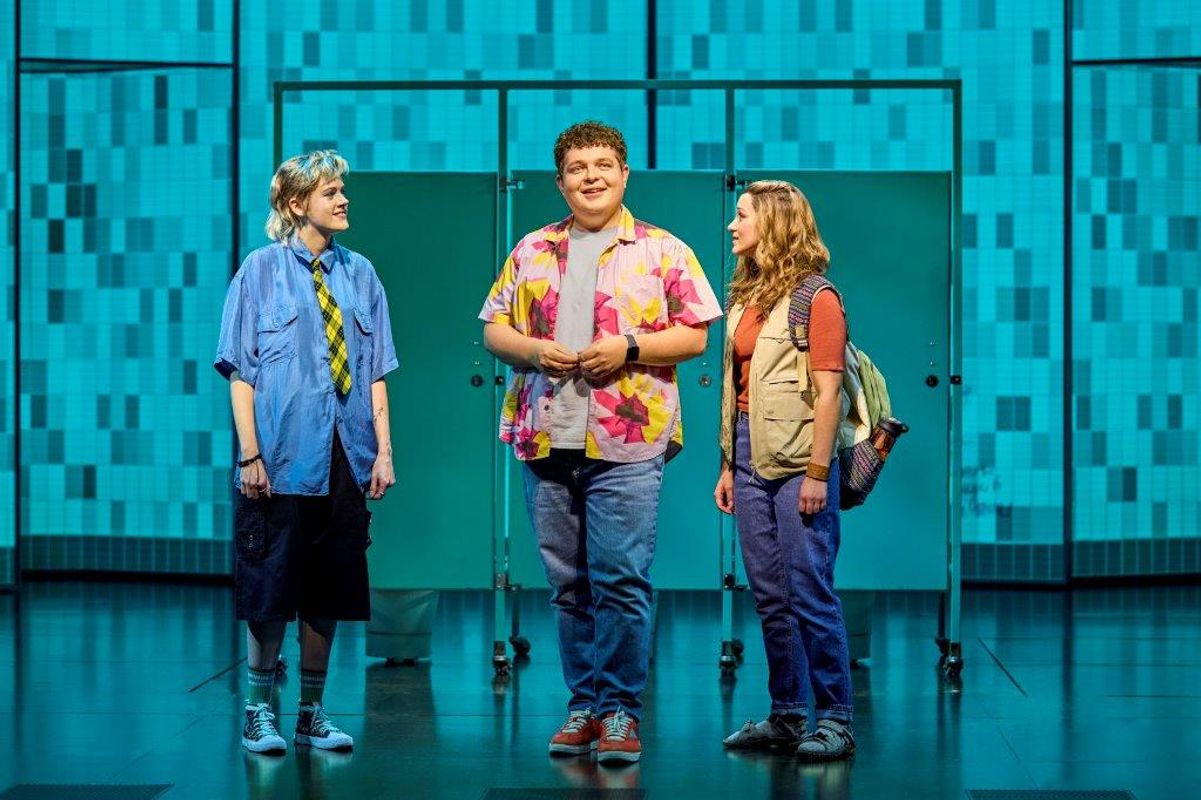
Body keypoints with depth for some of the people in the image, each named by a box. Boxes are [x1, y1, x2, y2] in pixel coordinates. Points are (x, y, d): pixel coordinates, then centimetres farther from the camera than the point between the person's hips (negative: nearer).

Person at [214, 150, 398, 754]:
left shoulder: (359, 274, 9)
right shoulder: (262, 270, -1)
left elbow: (374, 372, 9)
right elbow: (241, 370, -4)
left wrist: (384, 450, 1)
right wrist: (250, 454, -11)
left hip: (344, 457, 4)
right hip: (282, 458, -3)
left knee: (329, 591, 7)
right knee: (271, 589, 1)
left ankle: (312, 714, 17)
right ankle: (259, 711, 14)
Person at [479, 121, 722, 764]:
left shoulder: (662, 251, 5)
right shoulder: (533, 250, 15)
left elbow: (694, 336, 2)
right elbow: (494, 328, 15)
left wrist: (628, 347, -12)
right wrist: (532, 350, -5)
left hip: (626, 444, -4)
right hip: (546, 441, 4)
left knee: (620, 580, -7)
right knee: (568, 583, 8)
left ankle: (620, 710, 1)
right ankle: (585, 704, 16)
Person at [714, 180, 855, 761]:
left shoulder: (815, 298, -7)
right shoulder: (745, 298, 15)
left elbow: (827, 392, -12)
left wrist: (818, 473, -16)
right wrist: (728, 466, 12)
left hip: (799, 460, -8)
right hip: (752, 459, 8)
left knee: (810, 593, -6)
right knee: (769, 597, 10)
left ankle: (834, 719, 2)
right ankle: (787, 716, 17)